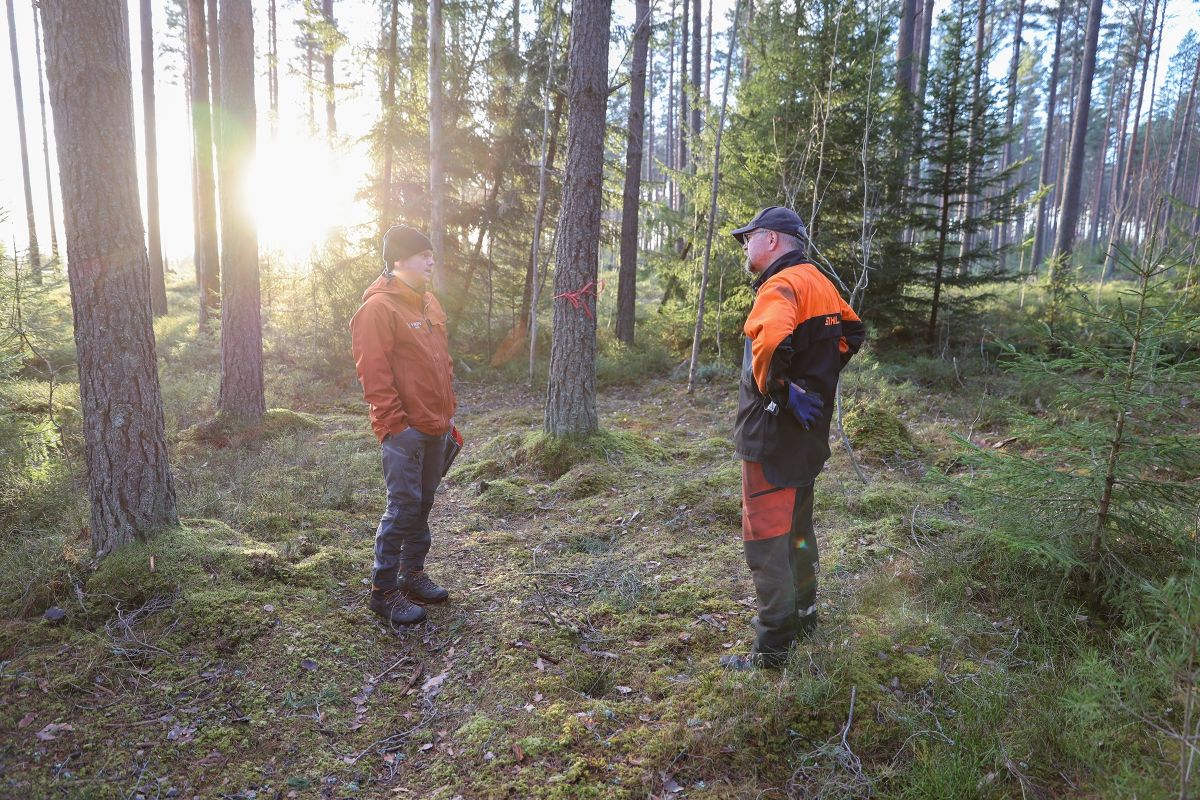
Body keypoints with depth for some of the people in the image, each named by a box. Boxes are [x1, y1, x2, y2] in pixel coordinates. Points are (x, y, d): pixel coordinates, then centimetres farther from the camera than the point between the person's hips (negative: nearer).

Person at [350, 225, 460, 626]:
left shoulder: (429, 303, 14)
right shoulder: (378, 307, -12)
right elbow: (373, 374, -17)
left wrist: (448, 412, 16)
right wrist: (395, 423, -17)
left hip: (436, 427, 8)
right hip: (405, 430, -8)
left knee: (422, 504, 16)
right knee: (403, 508, -3)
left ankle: (413, 574, 29)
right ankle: (384, 590, 10)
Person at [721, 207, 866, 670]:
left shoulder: (782, 284, -18)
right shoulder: (819, 282, 12)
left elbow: (770, 340, -39)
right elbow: (852, 331, 27)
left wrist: (779, 390, -25)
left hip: (773, 435, -10)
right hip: (808, 429, 10)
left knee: (766, 538, -1)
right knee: (797, 528, 23)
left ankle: (772, 648, 8)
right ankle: (803, 614, 39)